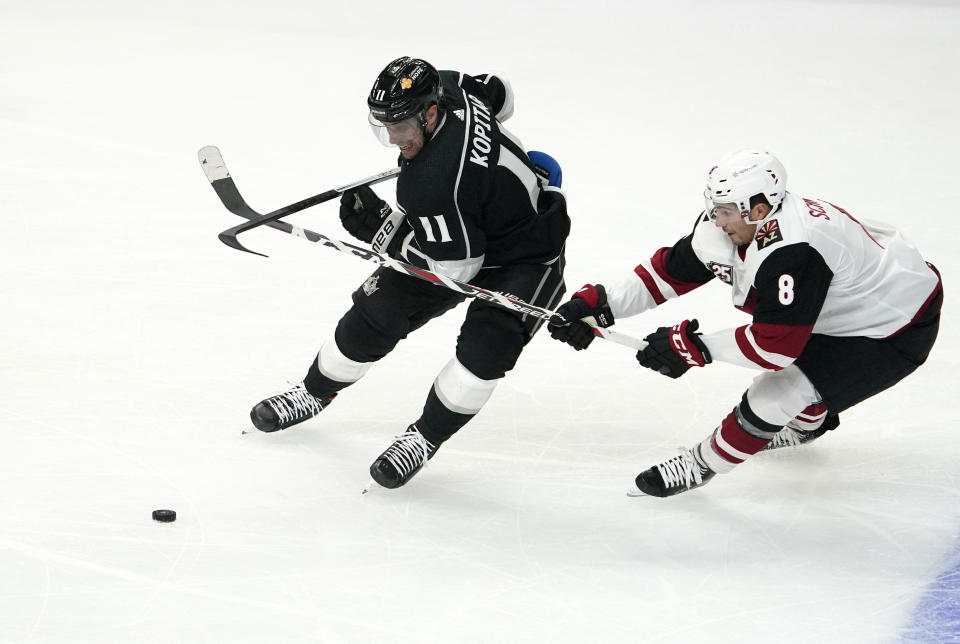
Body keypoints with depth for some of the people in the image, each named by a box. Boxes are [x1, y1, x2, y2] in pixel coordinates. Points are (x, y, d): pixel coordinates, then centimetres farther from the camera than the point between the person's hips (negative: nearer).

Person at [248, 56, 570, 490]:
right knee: (376, 312, 3)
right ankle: (314, 393, 26)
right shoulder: (447, 88, -16)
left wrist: (379, 225, -25)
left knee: (485, 347, -30)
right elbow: (499, 94, 6)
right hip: (460, 233, 9)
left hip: (527, 257, -9)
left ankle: (425, 437, -7)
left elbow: (456, 267, -29)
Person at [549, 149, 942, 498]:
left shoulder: (791, 251, -36)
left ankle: (702, 465, 4)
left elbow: (776, 345, -33)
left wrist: (695, 347, -26)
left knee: (777, 392, -15)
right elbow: (669, 271, -3)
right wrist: (597, 305, -10)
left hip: (900, 330, -10)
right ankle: (808, 423, 56)